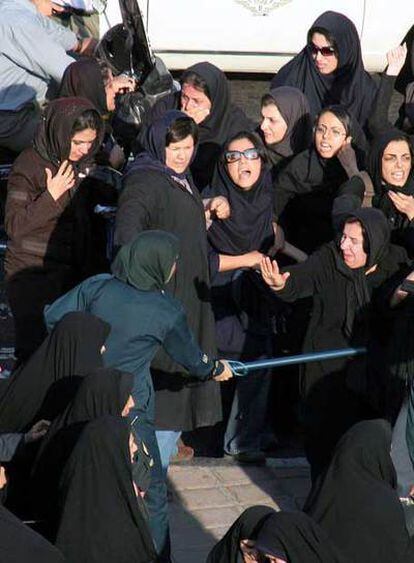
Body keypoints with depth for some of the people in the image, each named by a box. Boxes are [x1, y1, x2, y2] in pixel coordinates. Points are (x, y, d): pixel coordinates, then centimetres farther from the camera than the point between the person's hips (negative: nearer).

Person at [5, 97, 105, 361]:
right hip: (32, 274, -6)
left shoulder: (82, 163, 6)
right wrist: (51, 197, -25)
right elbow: (14, 226, -16)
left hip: (70, 271, 6)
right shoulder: (29, 165, -14)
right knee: (35, 349, -4)